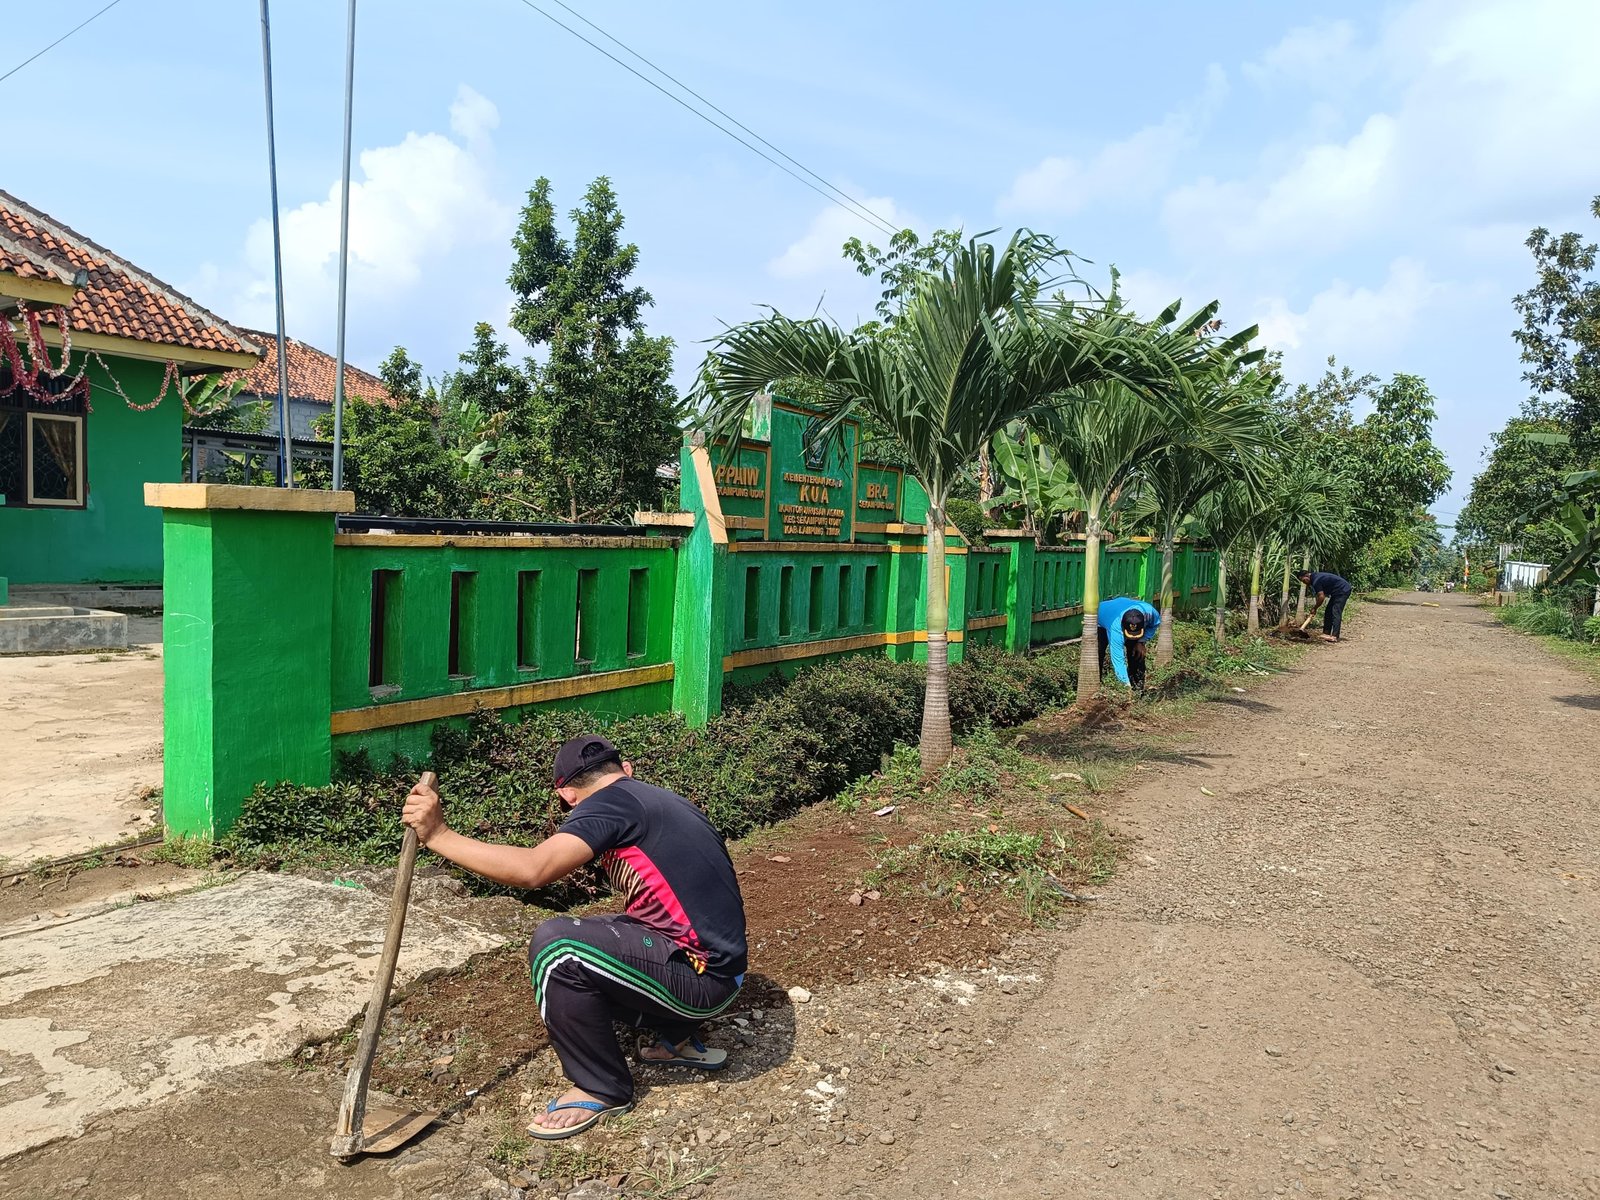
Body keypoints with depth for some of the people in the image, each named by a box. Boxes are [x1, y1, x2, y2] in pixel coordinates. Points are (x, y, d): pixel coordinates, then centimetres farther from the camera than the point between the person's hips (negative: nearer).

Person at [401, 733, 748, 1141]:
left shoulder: (612, 802, -12)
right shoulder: (667, 800, 14)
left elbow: (532, 869, -25)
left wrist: (439, 835, -19)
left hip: (701, 978, -9)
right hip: (720, 964, 9)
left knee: (556, 945, -18)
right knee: (578, 945, 20)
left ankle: (602, 1090, 0)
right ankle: (672, 1037, 25)